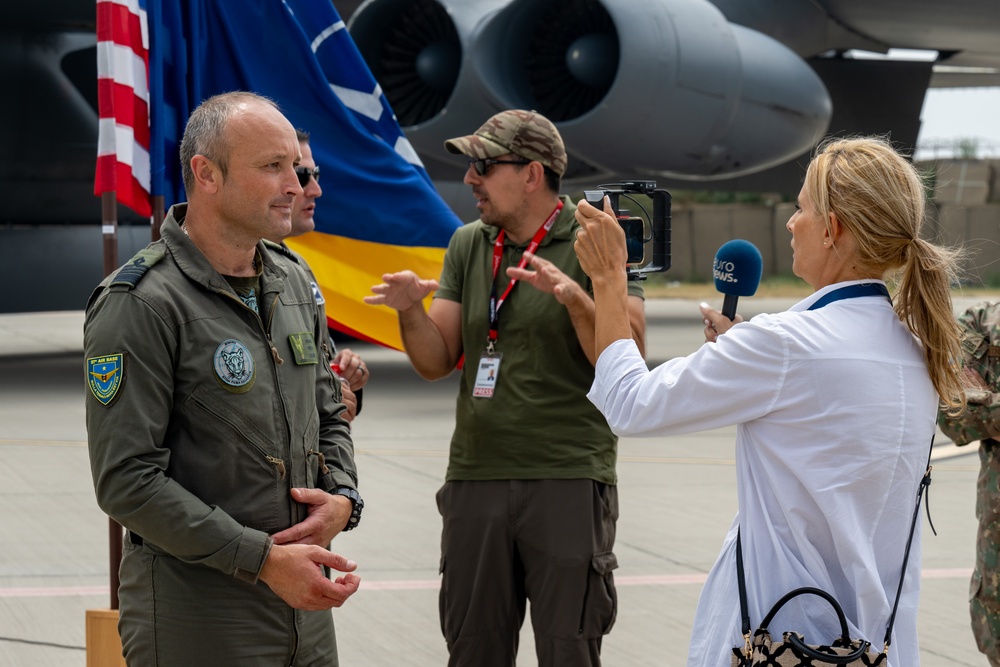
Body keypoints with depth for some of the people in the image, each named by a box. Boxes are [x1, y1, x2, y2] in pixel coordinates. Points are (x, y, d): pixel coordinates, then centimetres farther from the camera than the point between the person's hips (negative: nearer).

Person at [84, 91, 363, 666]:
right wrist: (263, 559, -21)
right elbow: (127, 482, -19)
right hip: (196, 615, -7)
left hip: (304, 599, 7)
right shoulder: (138, 304, -14)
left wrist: (342, 498, -2)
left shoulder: (295, 284, 11)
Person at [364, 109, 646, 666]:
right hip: (476, 476, 5)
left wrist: (575, 297, -27)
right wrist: (412, 312, -9)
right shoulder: (468, 246, 12)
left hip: (568, 479, -5)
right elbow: (436, 363, 10)